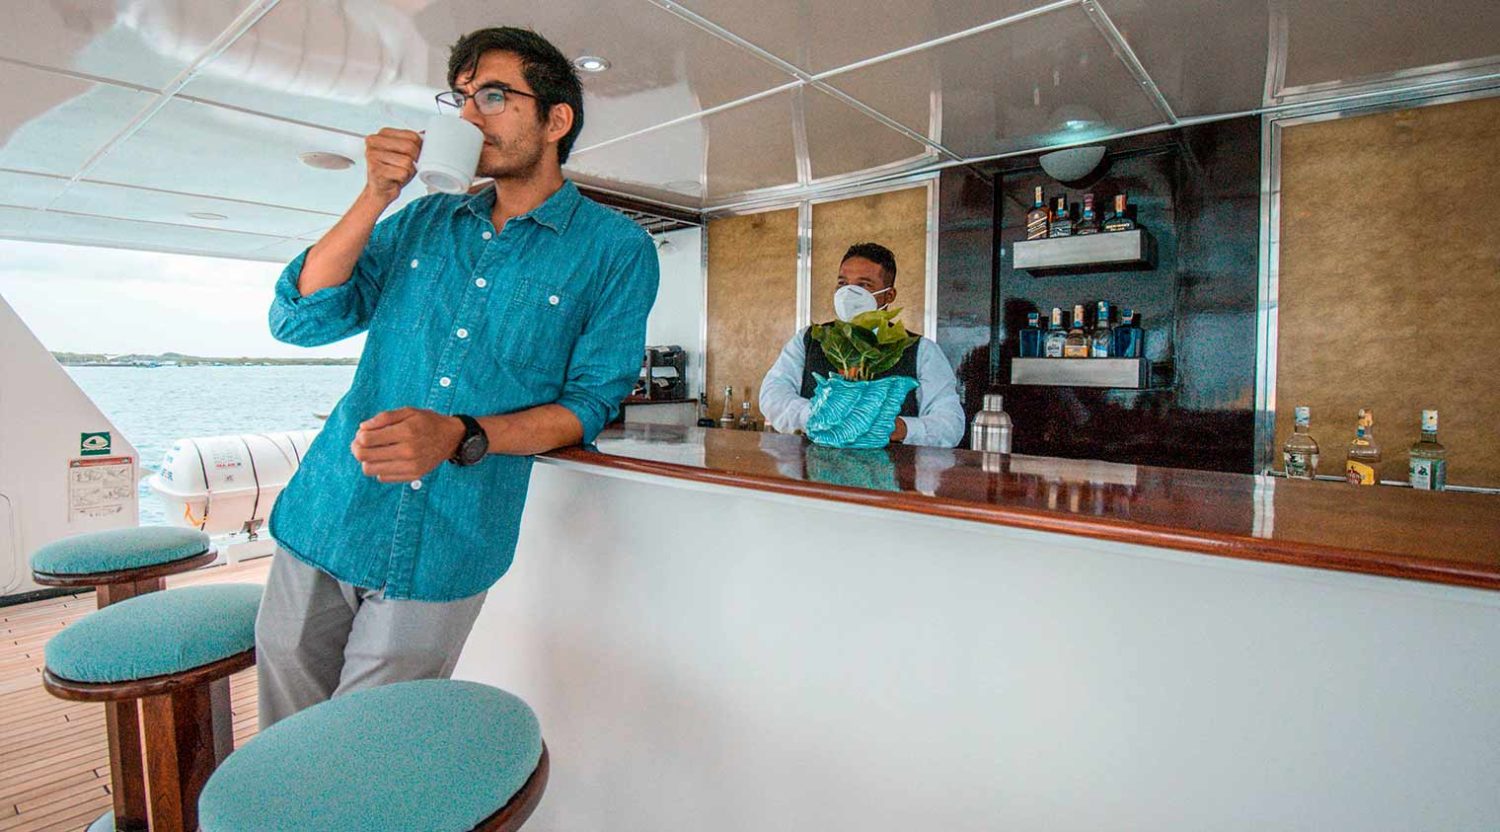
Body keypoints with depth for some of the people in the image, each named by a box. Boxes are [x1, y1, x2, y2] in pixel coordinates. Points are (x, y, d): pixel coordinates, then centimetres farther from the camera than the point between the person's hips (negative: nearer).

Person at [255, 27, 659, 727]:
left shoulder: (615, 249, -3)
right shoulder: (425, 219, 9)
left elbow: (588, 403, -6)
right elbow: (298, 321, 3)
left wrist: (461, 437, -21)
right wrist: (375, 196, -8)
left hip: (448, 545, -3)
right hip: (325, 513, 4)